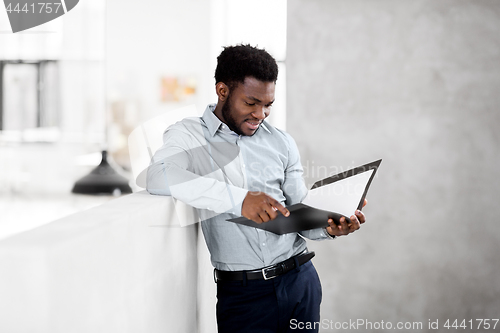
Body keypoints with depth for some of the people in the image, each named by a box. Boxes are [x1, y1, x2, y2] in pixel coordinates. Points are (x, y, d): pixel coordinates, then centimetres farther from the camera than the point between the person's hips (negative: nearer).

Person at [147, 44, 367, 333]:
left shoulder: (281, 142, 12)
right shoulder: (189, 134, -1)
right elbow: (159, 177, -22)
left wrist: (328, 227, -11)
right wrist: (238, 199, -31)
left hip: (300, 279, 4)